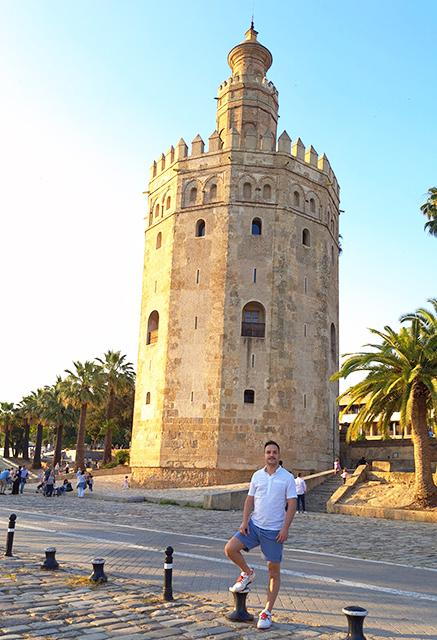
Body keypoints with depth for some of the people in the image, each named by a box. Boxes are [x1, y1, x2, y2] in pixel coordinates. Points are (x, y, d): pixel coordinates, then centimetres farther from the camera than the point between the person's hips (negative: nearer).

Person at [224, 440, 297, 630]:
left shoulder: (287, 478, -4)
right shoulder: (257, 476, 6)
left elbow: (292, 505, -6)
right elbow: (250, 500, 10)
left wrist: (285, 528, -15)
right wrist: (245, 521, -2)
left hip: (274, 531, -3)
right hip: (254, 525, 3)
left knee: (274, 572, 2)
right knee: (230, 549, -13)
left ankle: (267, 612, 16)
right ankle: (247, 574, 15)